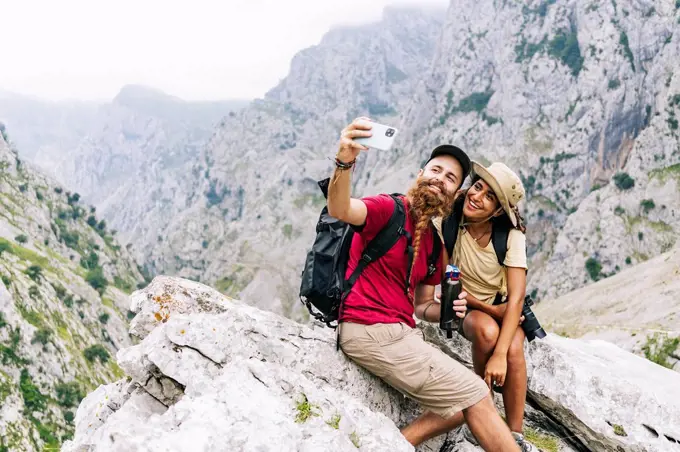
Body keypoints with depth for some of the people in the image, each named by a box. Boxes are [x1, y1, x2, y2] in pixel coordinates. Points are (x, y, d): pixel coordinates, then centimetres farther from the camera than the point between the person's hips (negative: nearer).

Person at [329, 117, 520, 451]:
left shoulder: (434, 242, 15)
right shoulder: (389, 209, -8)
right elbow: (340, 210, -30)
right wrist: (345, 161, -50)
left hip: (401, 334, 9)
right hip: (372, 331, -9)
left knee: (466, 399, 13)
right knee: (475, 395, -6)